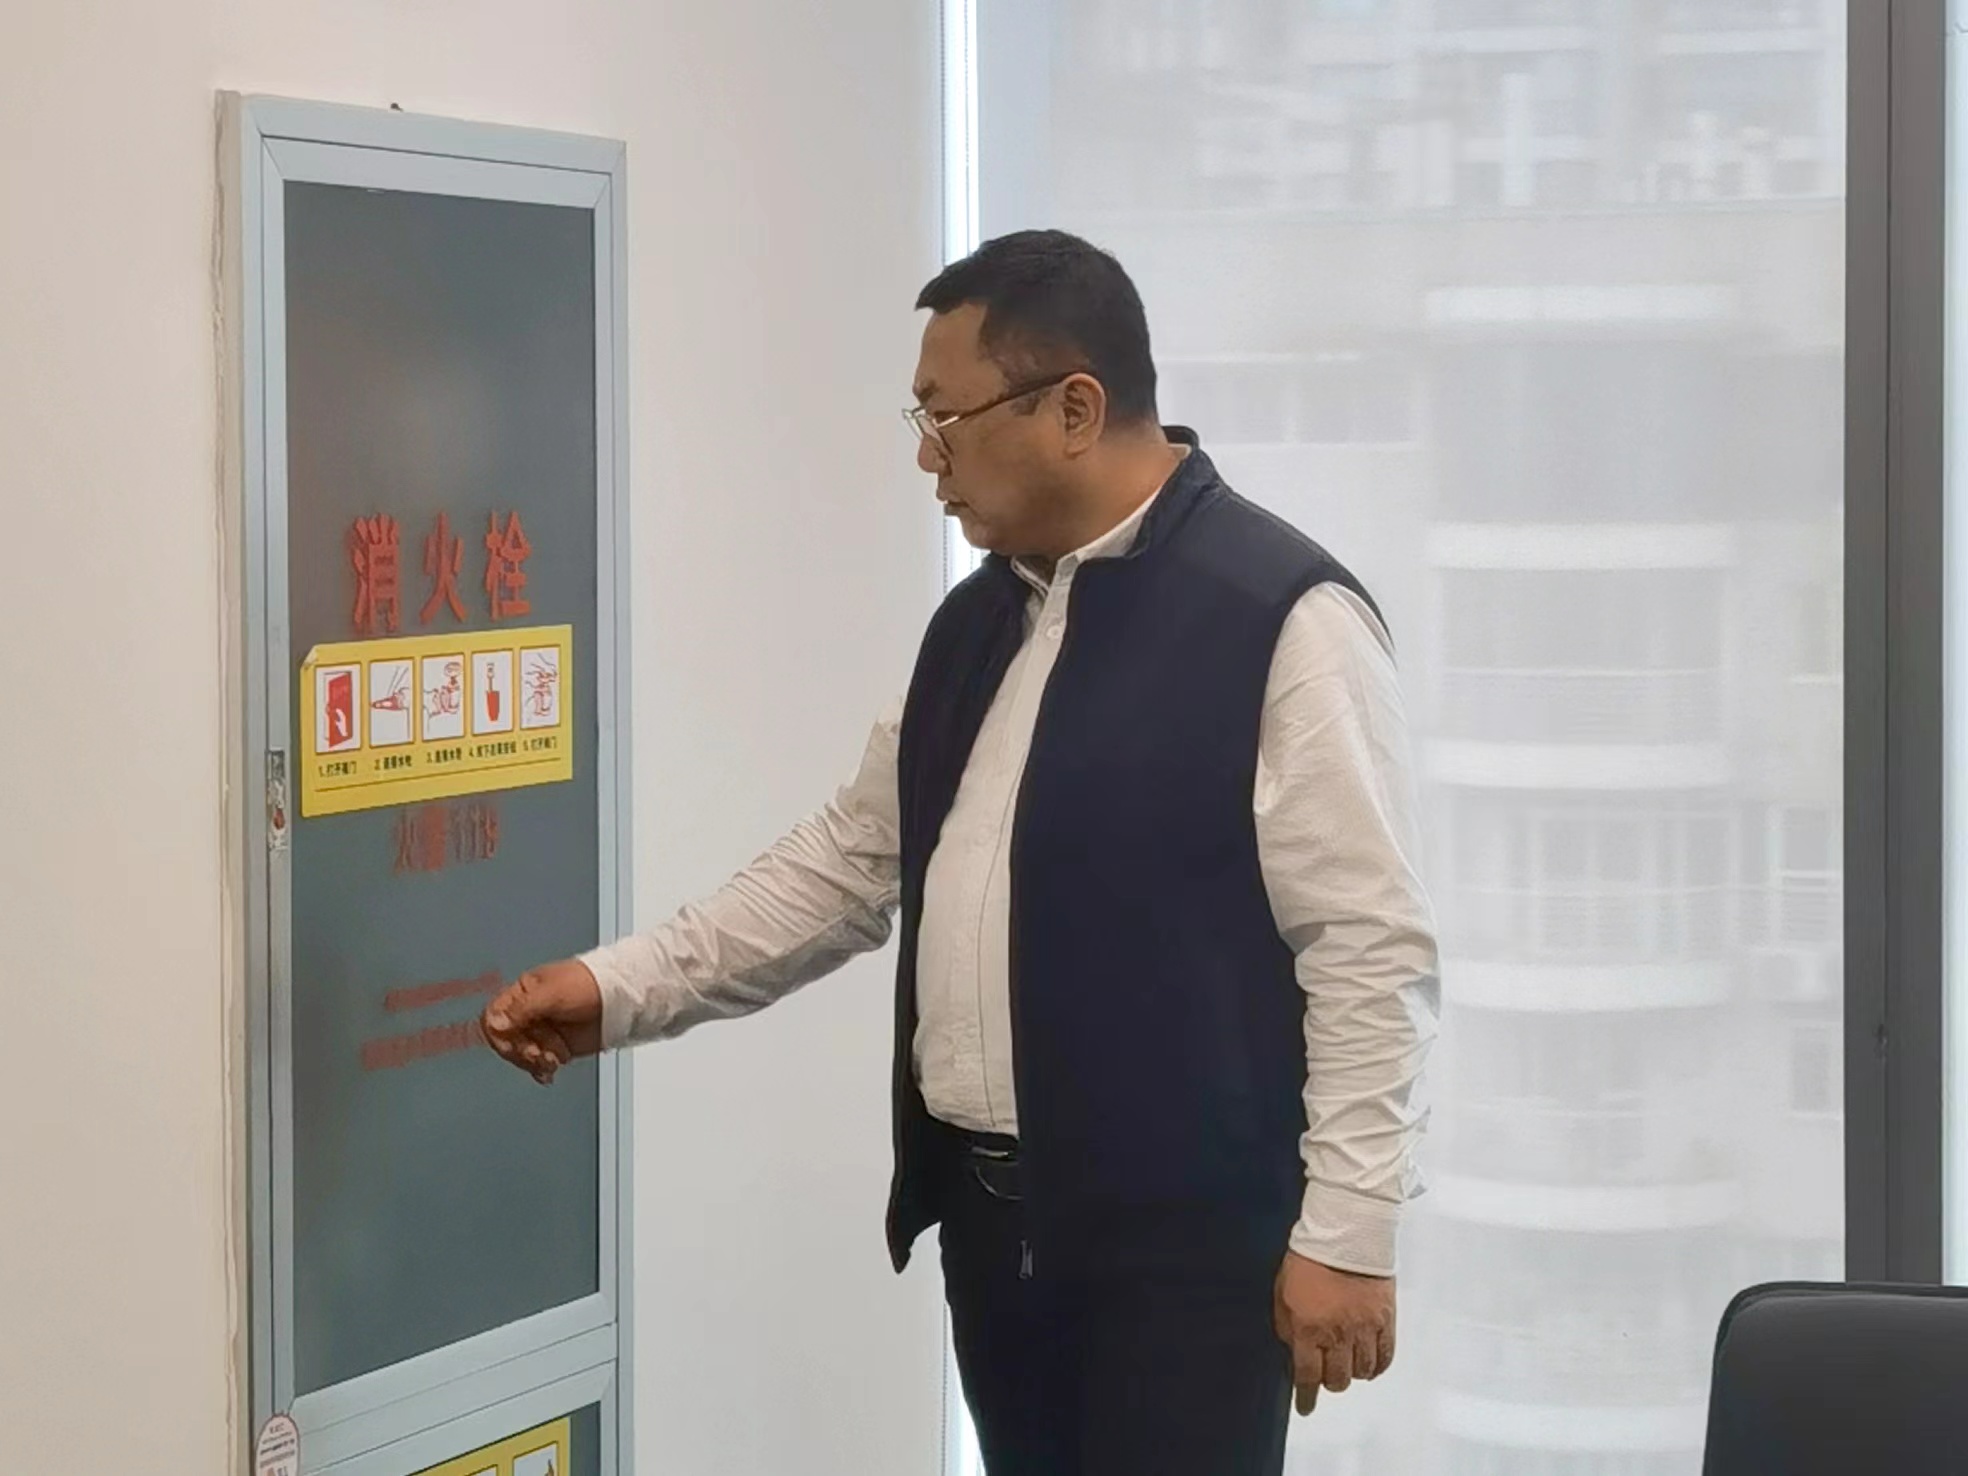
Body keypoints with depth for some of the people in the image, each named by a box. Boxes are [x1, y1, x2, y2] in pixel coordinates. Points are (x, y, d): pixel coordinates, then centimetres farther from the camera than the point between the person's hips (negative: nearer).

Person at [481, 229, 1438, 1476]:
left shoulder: (1282, 617, -13)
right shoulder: (980, 619, 13)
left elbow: (1371, 950, -14)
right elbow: (852, 862, 21)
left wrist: (1348, 1231, -16)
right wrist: (623, 989, 13)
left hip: (1185, 1235, -7)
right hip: (993, 1211, 7)